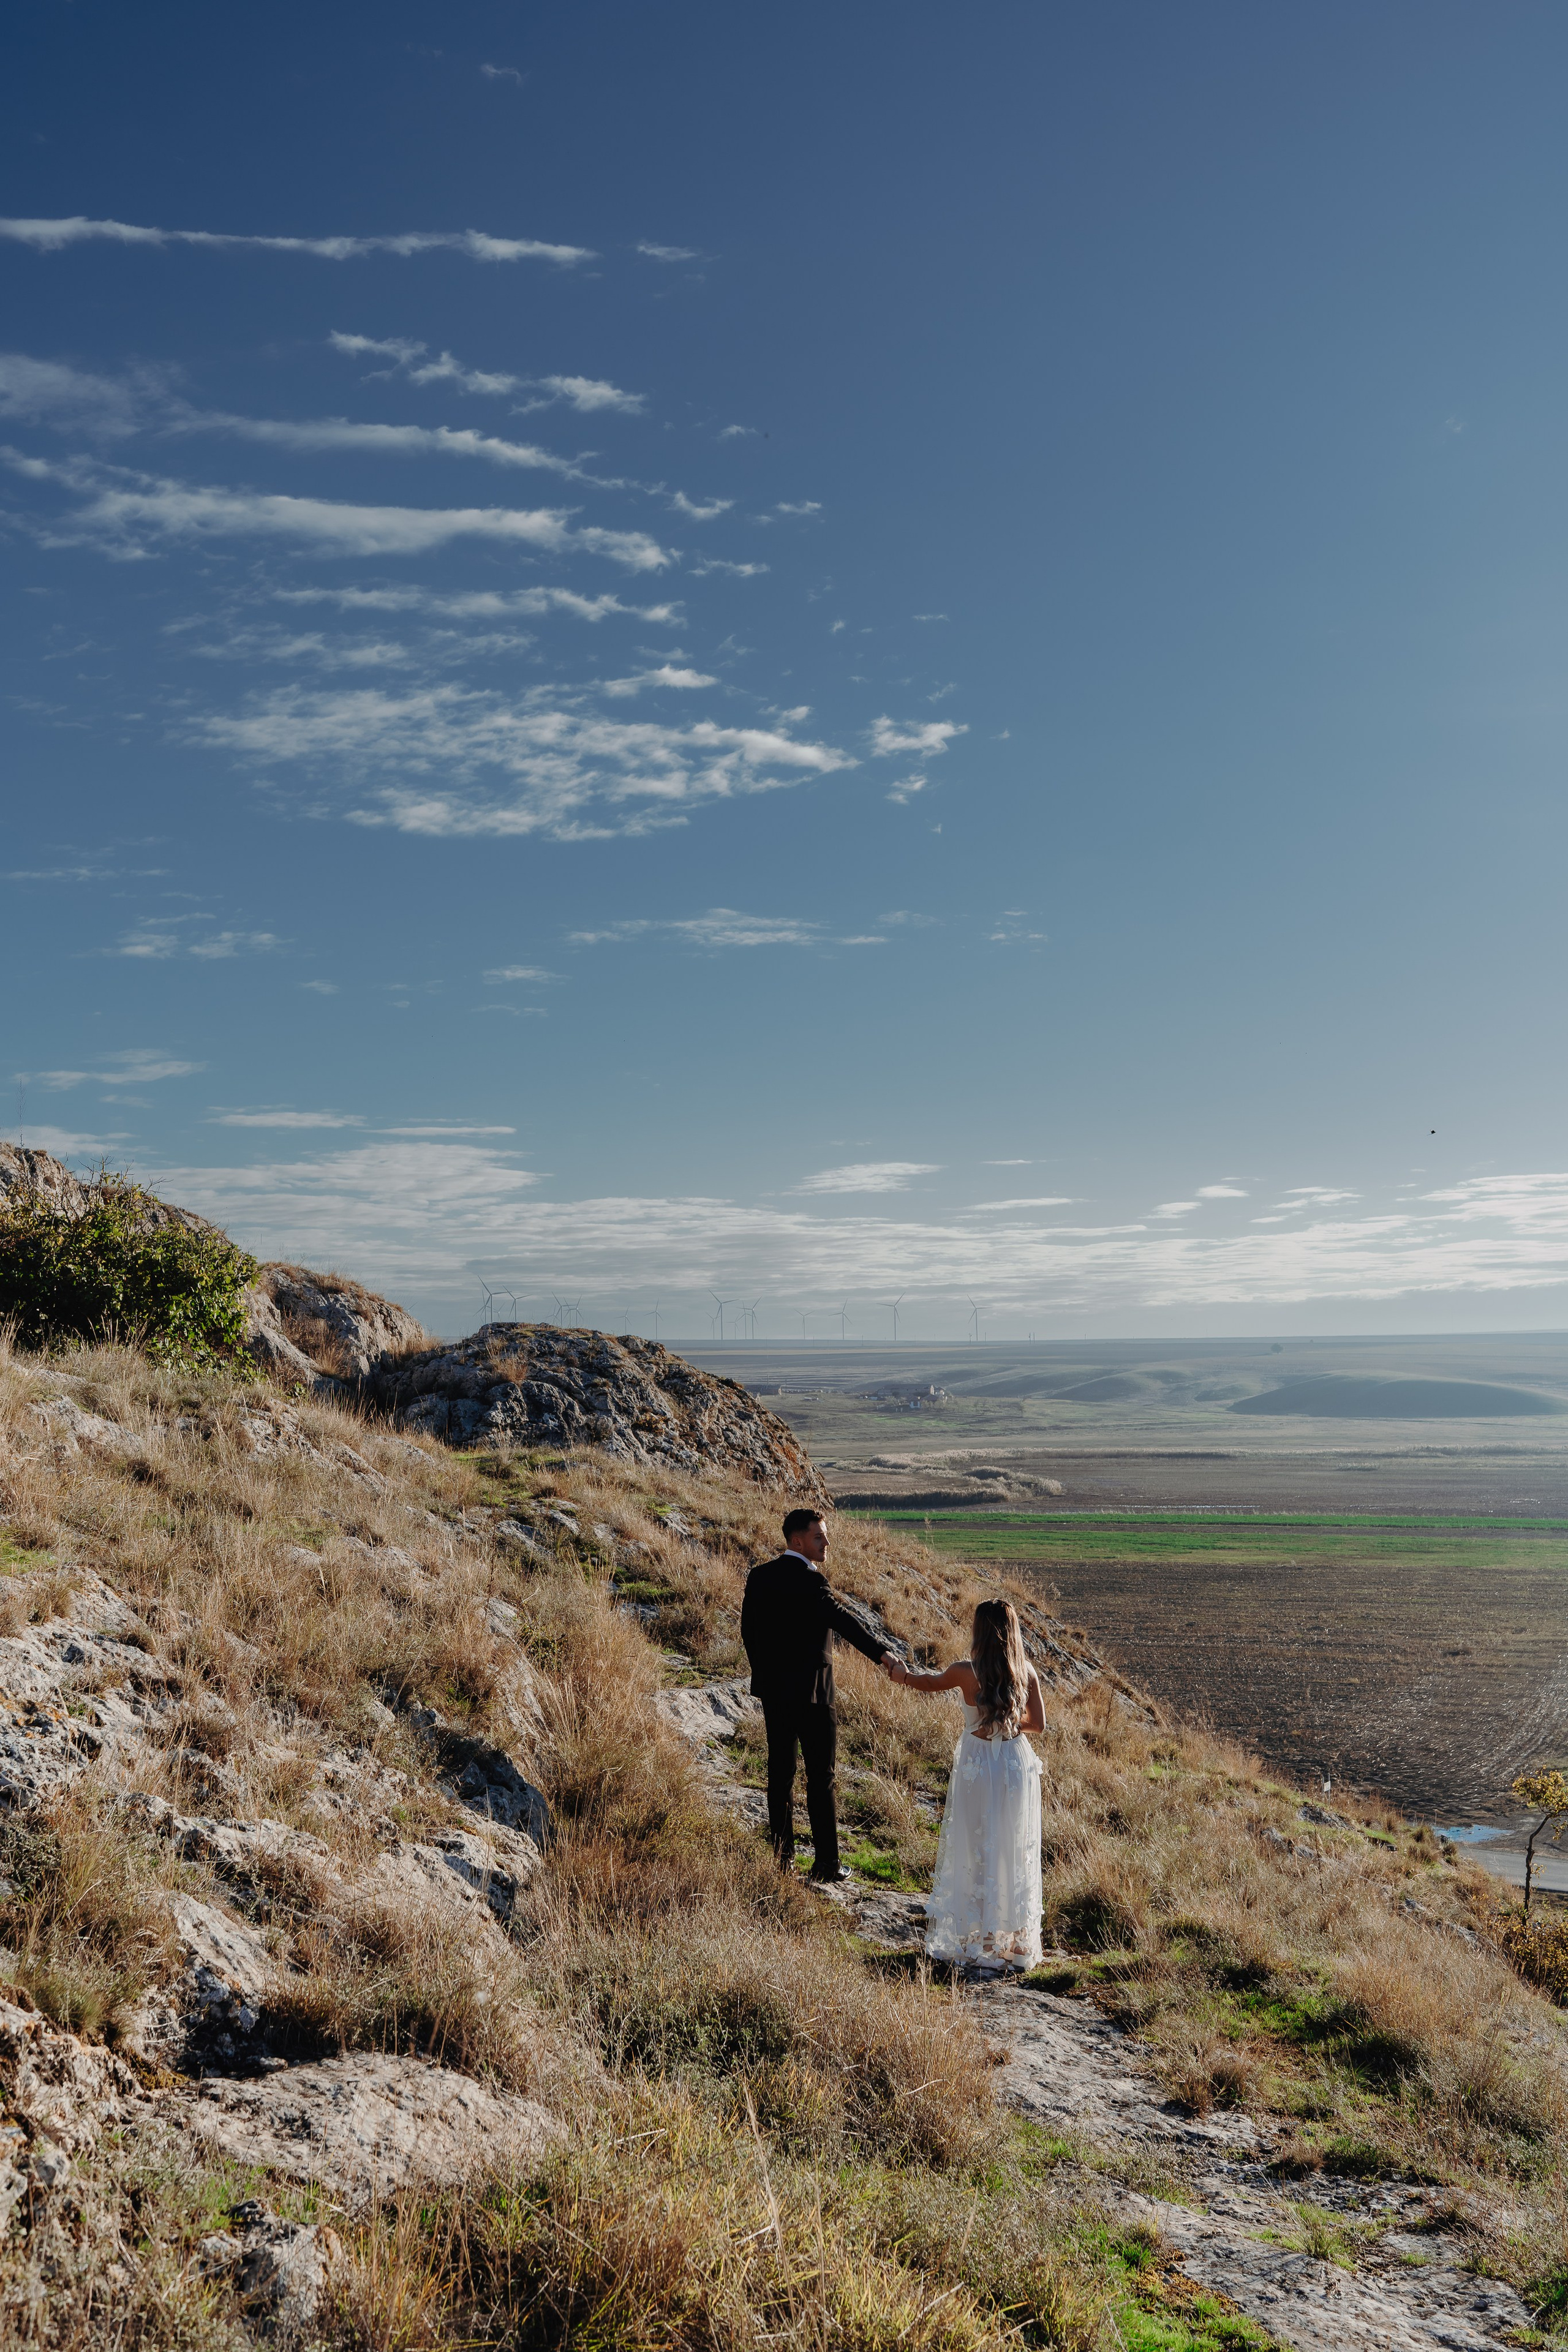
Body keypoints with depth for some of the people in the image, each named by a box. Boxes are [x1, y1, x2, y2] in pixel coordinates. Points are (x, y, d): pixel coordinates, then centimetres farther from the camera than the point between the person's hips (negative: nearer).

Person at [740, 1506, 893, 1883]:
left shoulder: (759, 1576, 4)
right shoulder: (810, 1582, -18)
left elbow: (748, 1631, 10)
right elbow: (843, 1621, -33)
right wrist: (881, 1652, -43)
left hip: (772, 1690, 7)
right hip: (809, 1692, -7)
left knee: (780, 1772, 15)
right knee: (820, 1778, 2)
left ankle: (781, 1856, 22)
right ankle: (826, 1866, 5)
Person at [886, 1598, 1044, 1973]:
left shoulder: (966, 1672, -14)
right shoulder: (1027, 1672, -6)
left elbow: (930, 1682, 5)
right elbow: (1038, 1723, 2)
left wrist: (902, 1674, 25)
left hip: (978, 1768, -4)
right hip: (1018, 1764, 4)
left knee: (975, 1855, 7)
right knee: (1015, 1857, 14)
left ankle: (980, 1949, 12)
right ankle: (1015, 1943, 24)